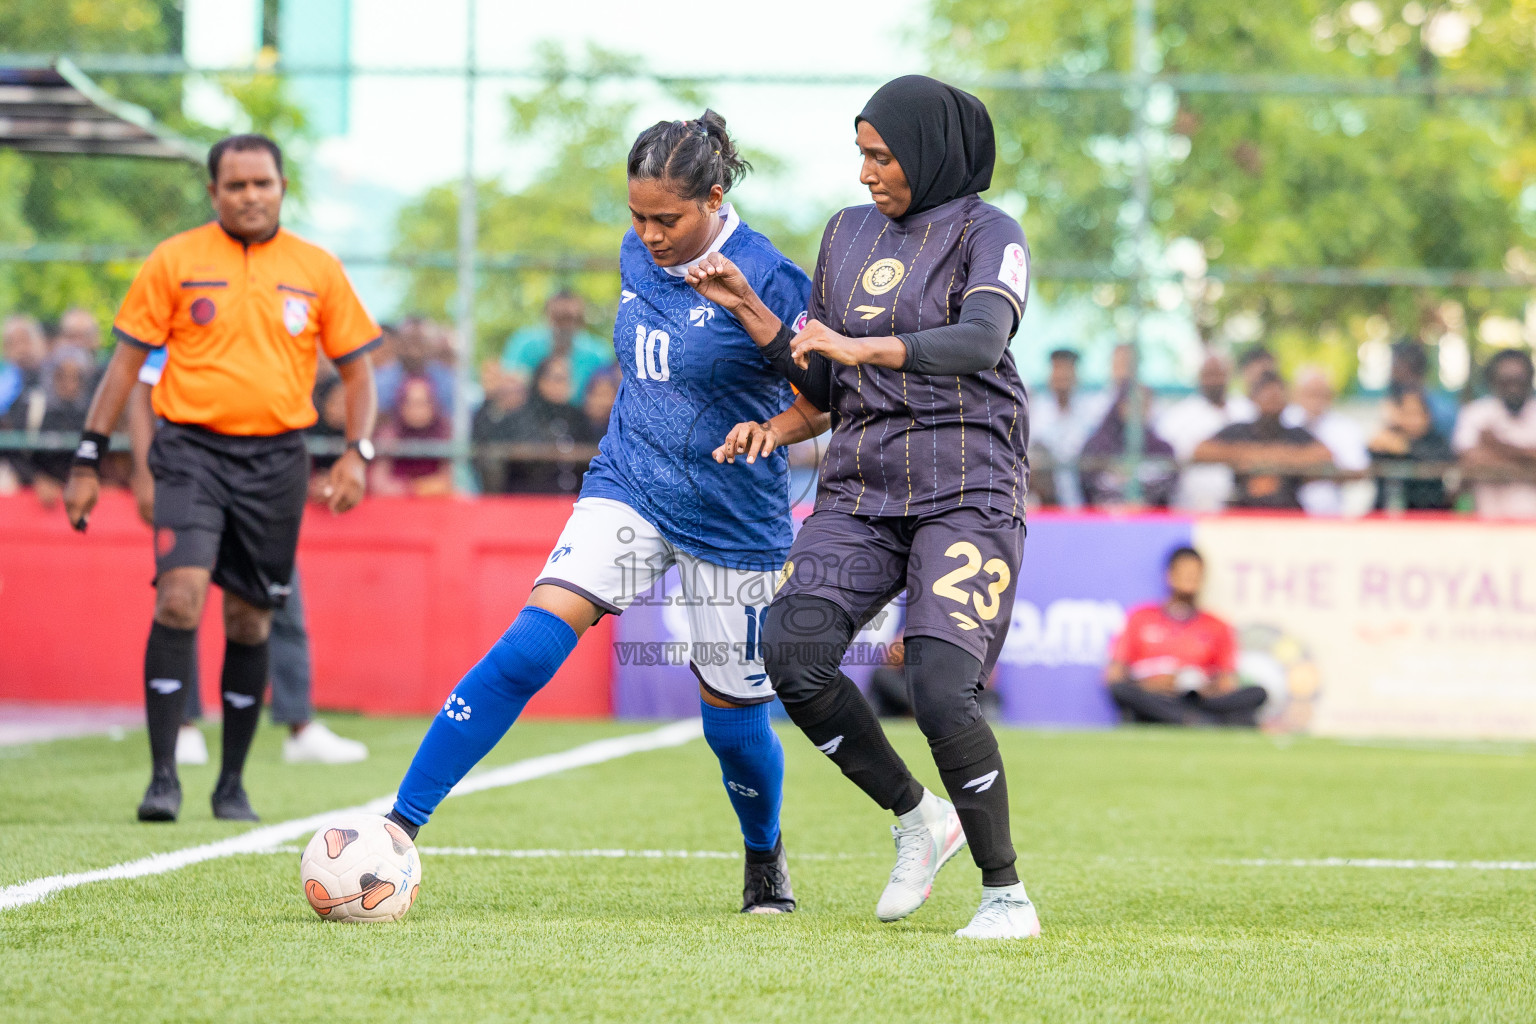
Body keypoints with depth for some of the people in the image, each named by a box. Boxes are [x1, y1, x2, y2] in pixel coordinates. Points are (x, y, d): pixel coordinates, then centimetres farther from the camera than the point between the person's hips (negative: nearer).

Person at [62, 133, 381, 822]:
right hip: (192, 449, -2)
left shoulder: (317, 270, 7)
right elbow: (126, 361, 5)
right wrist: (88, 459, 1)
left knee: (250, 620, 5)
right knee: (180, 596, -18)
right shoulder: (175, 261, 3)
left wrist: (357, 452, -2)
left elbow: (356, 370, 13)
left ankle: (232, 784, 16)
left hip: (276, 457, 2)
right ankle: (164, 776, -15)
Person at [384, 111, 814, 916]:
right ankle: (400, 824, -19)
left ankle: (765, 855, 39)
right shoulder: (638, 255, 2)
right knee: (530, 644, -16)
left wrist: (765, 430, -29)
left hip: (730, 519, -4)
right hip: (628, 488, 4)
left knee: (731, 716, 7)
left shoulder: (767, 279, -16)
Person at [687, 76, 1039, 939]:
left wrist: (860, 348, -31)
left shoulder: (989, 235, -3)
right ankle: (916, 819, 2)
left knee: (942, 692, -20)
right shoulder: (849, 234, 15)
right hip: (861, 492, 5)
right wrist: (749, 309, 6)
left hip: (967, 494, -5)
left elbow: (980, 340, -23)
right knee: (792, 650, -19)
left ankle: (1007, 892, -2)